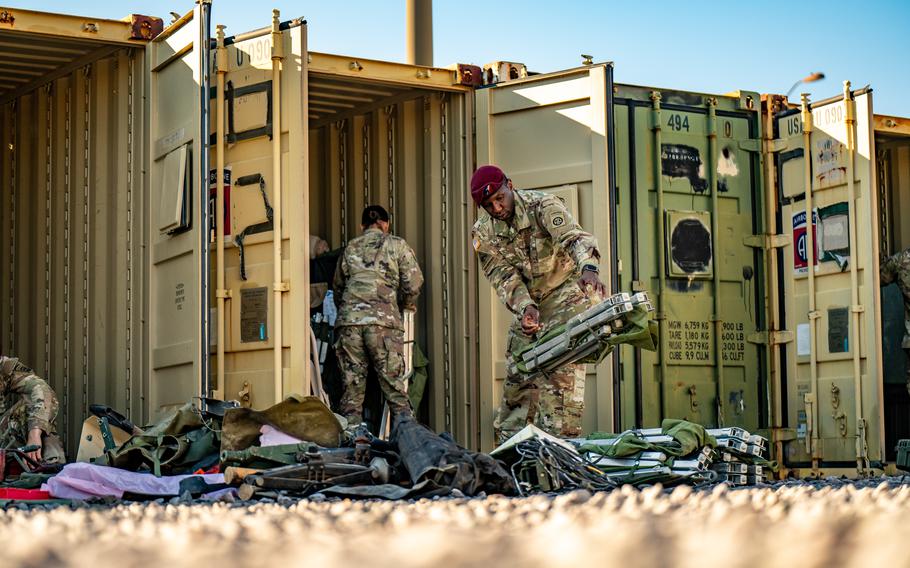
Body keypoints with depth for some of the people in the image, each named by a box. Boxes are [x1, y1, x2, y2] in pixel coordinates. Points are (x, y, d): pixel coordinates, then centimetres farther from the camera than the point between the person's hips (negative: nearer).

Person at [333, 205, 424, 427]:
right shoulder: (397, 245, 11)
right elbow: (413, 283, 3)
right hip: (383, 320, -2)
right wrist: (405, 305, 21)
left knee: (352, 386, 3)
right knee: (394, 385, -2)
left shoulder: (350, 248, 19)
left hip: (348, 322, 3)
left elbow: (337, 287, 24)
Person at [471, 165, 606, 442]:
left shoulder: (543, 205, -19)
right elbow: (503, 276, -11)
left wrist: (588, 267, -57)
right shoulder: (483, 232, -5)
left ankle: (558, 438, -19)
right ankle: (510, 440, 17)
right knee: (518, 370, 7)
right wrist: (525, 307, -30)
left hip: (566, 290, -5)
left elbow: (574, 237, -36)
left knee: (561, 369, -19)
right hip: (529, 302, 6)